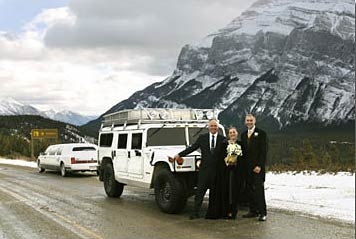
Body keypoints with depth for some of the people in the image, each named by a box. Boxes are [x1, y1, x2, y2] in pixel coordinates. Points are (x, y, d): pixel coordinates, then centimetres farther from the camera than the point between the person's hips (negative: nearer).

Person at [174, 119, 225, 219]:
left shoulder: (223, 139, 6)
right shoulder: (202, 137, 8)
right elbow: (192, 148, 8)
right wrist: (179, 154, 3)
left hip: (217, 169, 0)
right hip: (205, 169, 0)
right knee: (200, 191, -1)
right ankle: (196, 212, 3)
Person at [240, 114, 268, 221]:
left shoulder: (261, 134, -3)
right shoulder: (243, 135, 16)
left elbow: (263, 151, -8)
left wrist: (259, 166, -15)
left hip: (257, 167, -6)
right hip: (247, 167, 6)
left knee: (258, 189, -9)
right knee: (249, 189, 6)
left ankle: (262, 212, -5)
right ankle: (253, 211, 13)